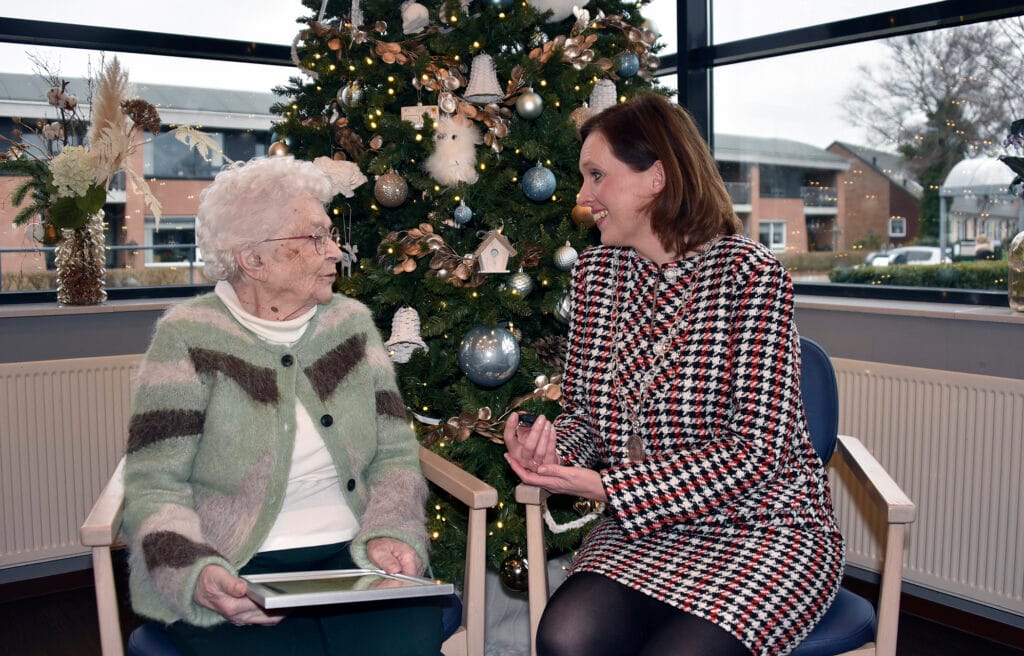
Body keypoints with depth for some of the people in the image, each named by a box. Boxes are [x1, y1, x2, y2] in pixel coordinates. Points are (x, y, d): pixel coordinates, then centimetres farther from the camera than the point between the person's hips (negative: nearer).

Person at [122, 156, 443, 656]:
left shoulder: (352, 322, 8)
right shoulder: (188, 338, -4)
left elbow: (395, 452, 7)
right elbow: (155, 485, -6)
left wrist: (388, 534, -10)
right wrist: (197, 574, -23)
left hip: (350, 558, 3)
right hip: (234, 577, -3)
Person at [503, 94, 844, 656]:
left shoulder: (750, 274, -14)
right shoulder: (595, 271, 5)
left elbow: (754, 453, -17)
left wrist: (606, 486, -20)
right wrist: (552, 447, -12)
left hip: (761, 525, -3)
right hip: (644, 528, 4)